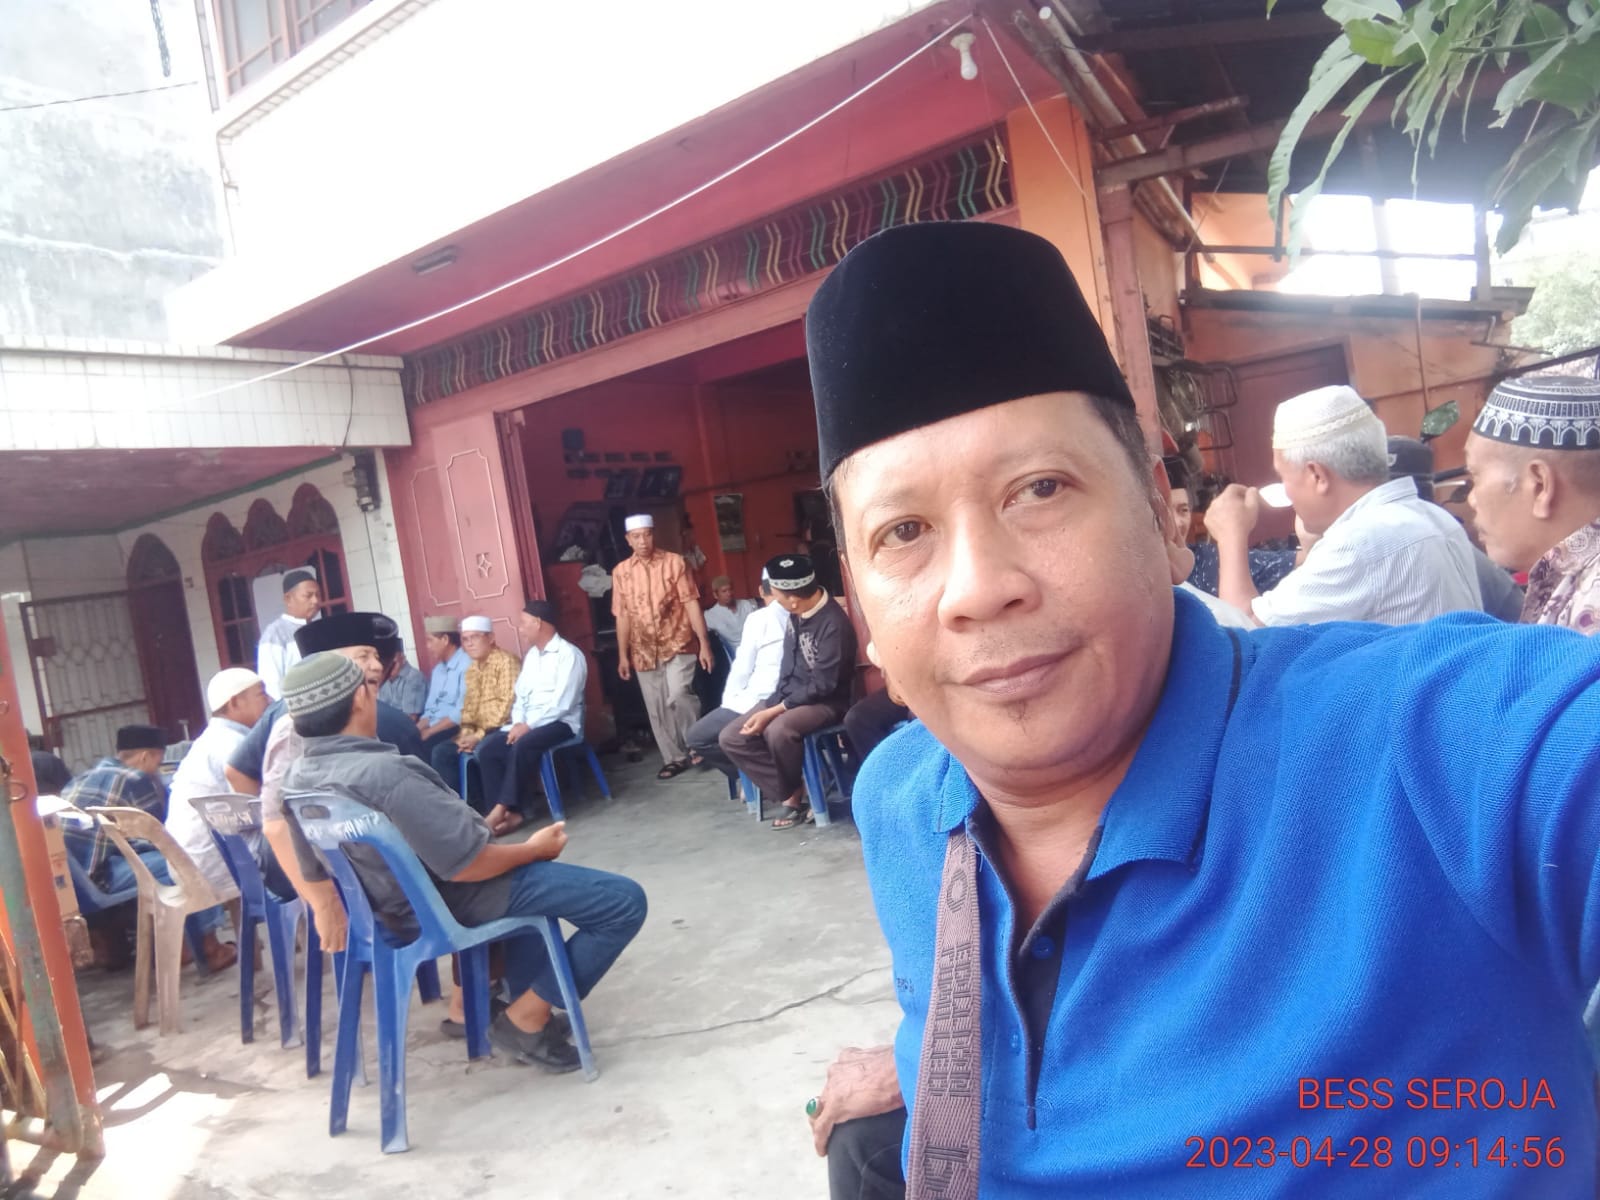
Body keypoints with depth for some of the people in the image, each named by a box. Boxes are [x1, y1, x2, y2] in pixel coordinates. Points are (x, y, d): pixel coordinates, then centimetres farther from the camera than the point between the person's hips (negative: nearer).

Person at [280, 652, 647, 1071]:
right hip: (449, 903, -10)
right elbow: (466, 863, -29)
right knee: (624, 901, -9)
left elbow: (313, 868, 9)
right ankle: (526, 1019, -1)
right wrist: (535, 848, -11)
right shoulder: (382, 773, -32)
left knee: (524, 870, 36)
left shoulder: (298, 776, -4)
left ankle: (522, 999, 29)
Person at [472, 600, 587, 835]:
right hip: (527, 724, 8)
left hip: (560, 723, -8)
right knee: (486, 748, -14)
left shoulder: (568, 654, -9)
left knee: (522, 745, -35)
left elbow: (562, 704, -18)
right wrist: (518, 723, -5)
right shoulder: (530, 656, 18)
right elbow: (520, 696, 15)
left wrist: (529, 725, -19)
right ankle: (513, 812, -21)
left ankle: (503, 808, -27)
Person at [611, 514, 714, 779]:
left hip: (678, 645, -3)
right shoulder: (621, 572, 3)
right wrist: (622, 655, 7)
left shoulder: (674, 562, -4)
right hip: (644, 652, 3)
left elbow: (691, 603, -6)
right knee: (657, 709, 6)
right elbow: (622, 615, 8)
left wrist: (704, 643, -11)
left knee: (677, 696, -21)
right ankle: (674, 758, 20)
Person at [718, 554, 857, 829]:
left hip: (824, 701, -8)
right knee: (731, 737, -5)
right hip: (788, 694, 8)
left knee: (778, 731, -36)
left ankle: (797, 792, -7)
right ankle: (793, 793, -5)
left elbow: (823, 685, -23)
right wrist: (772, 703, 5)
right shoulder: (797, 613, -1)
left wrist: (773, 712, -23)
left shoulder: (834, 624, -24)